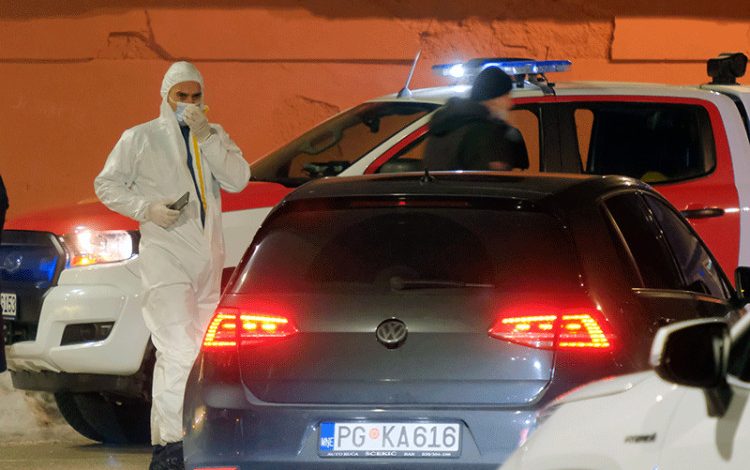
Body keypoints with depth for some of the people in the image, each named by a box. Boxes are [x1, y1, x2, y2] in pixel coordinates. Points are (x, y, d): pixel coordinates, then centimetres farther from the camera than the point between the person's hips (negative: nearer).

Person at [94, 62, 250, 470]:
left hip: (208, 259, 6)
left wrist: (206, 137, -11)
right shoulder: (140, 138, 4)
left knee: (200, 351, 9)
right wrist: (148, 209, -11)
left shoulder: (215, 137, 14)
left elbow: (238, 179, -1)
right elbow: (106, 184, 4)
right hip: (165, 256, -6)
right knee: (178, 351, -18)